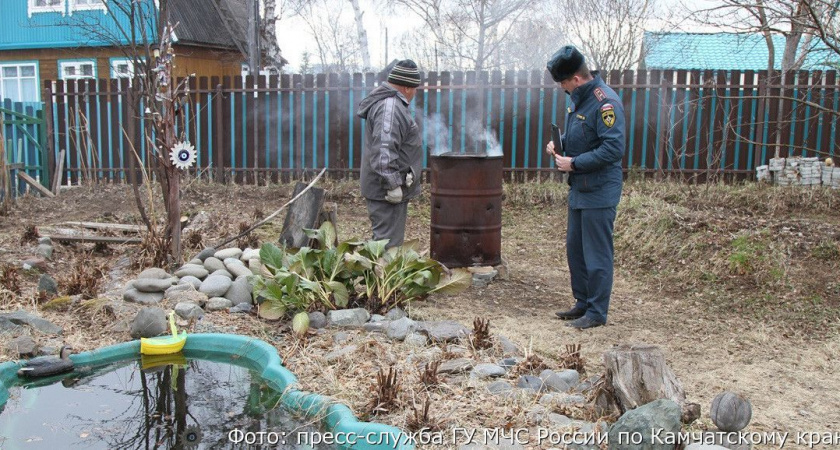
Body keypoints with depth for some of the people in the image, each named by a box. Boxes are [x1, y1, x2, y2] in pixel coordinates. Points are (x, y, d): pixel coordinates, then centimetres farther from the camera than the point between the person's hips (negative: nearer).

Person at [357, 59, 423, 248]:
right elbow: (384, 149, -28)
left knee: (384, 239, 18)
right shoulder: (390, 107, -18)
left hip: (393, 190, 11)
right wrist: (392, 184, -26)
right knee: (388, 243, -8)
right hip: (389, 191, -11)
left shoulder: (392, 104, 18)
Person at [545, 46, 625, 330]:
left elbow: (614, 148, -25)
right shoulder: (578, 98, 10)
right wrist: (559, 142, 5)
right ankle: (583, 303, 30)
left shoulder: (605, 102, -19)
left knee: (597, 254, -1)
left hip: (599, 192, -10)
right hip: (579, 189, 10)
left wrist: (574, 163, -20)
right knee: (575, 248, 16)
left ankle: (597, 312, 11)